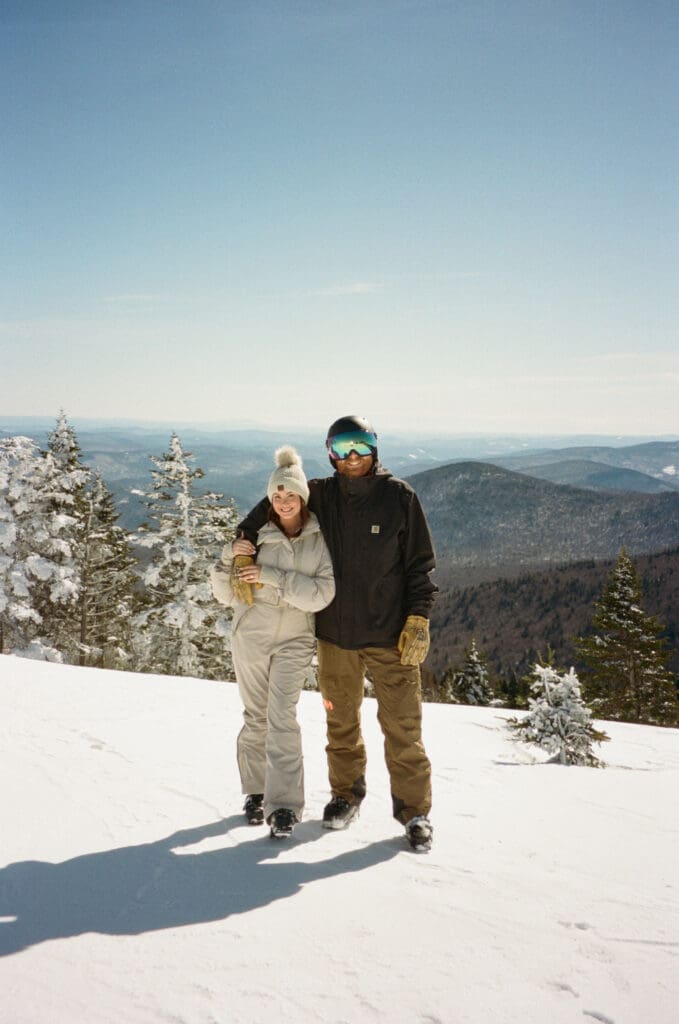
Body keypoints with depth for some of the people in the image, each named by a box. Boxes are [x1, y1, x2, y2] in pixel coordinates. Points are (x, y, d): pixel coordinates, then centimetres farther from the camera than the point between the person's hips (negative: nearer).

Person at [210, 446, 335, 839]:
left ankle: (284, 804, -6)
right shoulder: (256, 535, -3)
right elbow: (225, 594, 1)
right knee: (256, 717, 11)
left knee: (282, 717, -12)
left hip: (294, 640, -1)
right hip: (251, 635, 2)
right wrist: (230, 558, -18)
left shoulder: (320, 539, -5)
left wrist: (271, 576, -21)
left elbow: (322, 593, -16)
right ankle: (256, 791, 28)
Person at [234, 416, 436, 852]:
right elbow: (275, 503, 14)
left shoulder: (400, 496, -5)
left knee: (403, 726, 0)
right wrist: (245, 539, -2)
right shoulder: (321, 496, 0)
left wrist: (418, 620, -9)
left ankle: (415, 809, 16)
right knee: (341, 722, 16)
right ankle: (346, 794, 35)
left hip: (389, 635, -3)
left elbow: (420, 564, -2)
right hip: (334, 635, 3)